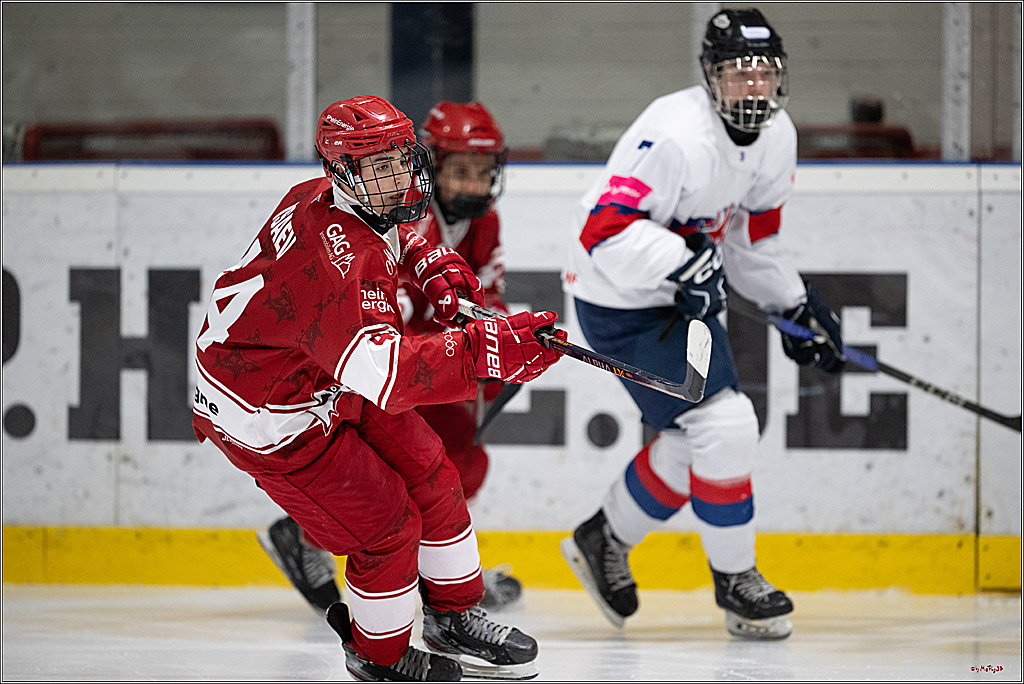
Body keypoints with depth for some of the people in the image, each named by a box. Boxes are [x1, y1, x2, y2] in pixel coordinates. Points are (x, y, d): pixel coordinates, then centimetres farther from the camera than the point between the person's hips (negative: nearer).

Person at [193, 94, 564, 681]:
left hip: (333, 384, 10)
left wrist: (427, 263, 3)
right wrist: (488, 350, -52)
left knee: (431, 478, 12)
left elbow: (386, 237, 22)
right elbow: (386, 372, -46)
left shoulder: (332, 200, -7)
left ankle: (454, 617, 32)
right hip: (268, 418, -10)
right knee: (387, 526, -4)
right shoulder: (332, 256, -38)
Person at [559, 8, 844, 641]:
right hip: (622, 304, -10)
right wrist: (685, 263, -43)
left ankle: (606, 541, 39)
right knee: (726, 424, -16)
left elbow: (752, 235, 15)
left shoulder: (776, 138, -1)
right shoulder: (677, 136, -29)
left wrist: (798, 306, 12)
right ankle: (735, 580, -1)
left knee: (693, 441, 18)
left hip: (682, 296, 10)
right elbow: (606, 231, -33)